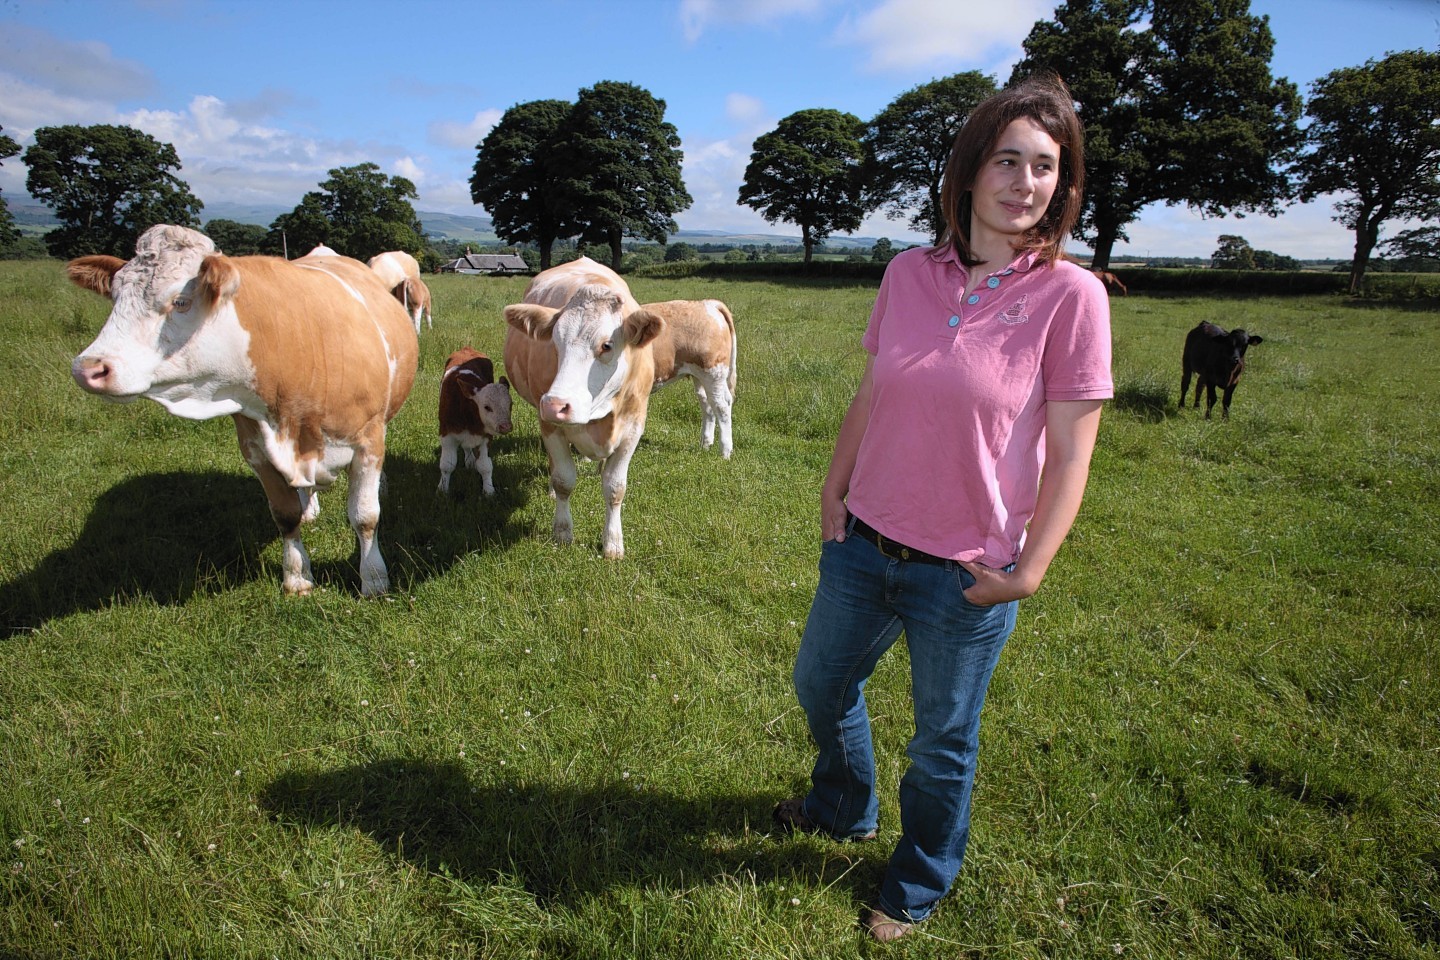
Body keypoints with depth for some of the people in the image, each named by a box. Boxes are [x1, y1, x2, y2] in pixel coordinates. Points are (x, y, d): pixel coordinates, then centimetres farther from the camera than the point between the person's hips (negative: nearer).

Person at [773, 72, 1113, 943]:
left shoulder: (1070, 296, -13)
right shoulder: (910, 273, -1)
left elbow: (1070, 455, -11)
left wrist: (1027, 574, -13)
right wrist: (833, 494, 8)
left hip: (965, 575, -4)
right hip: (864, 543, 5)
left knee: (942, 743, 15)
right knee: (821, 680, 24)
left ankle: (919, 887, 45)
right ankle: (845, 810, 56)